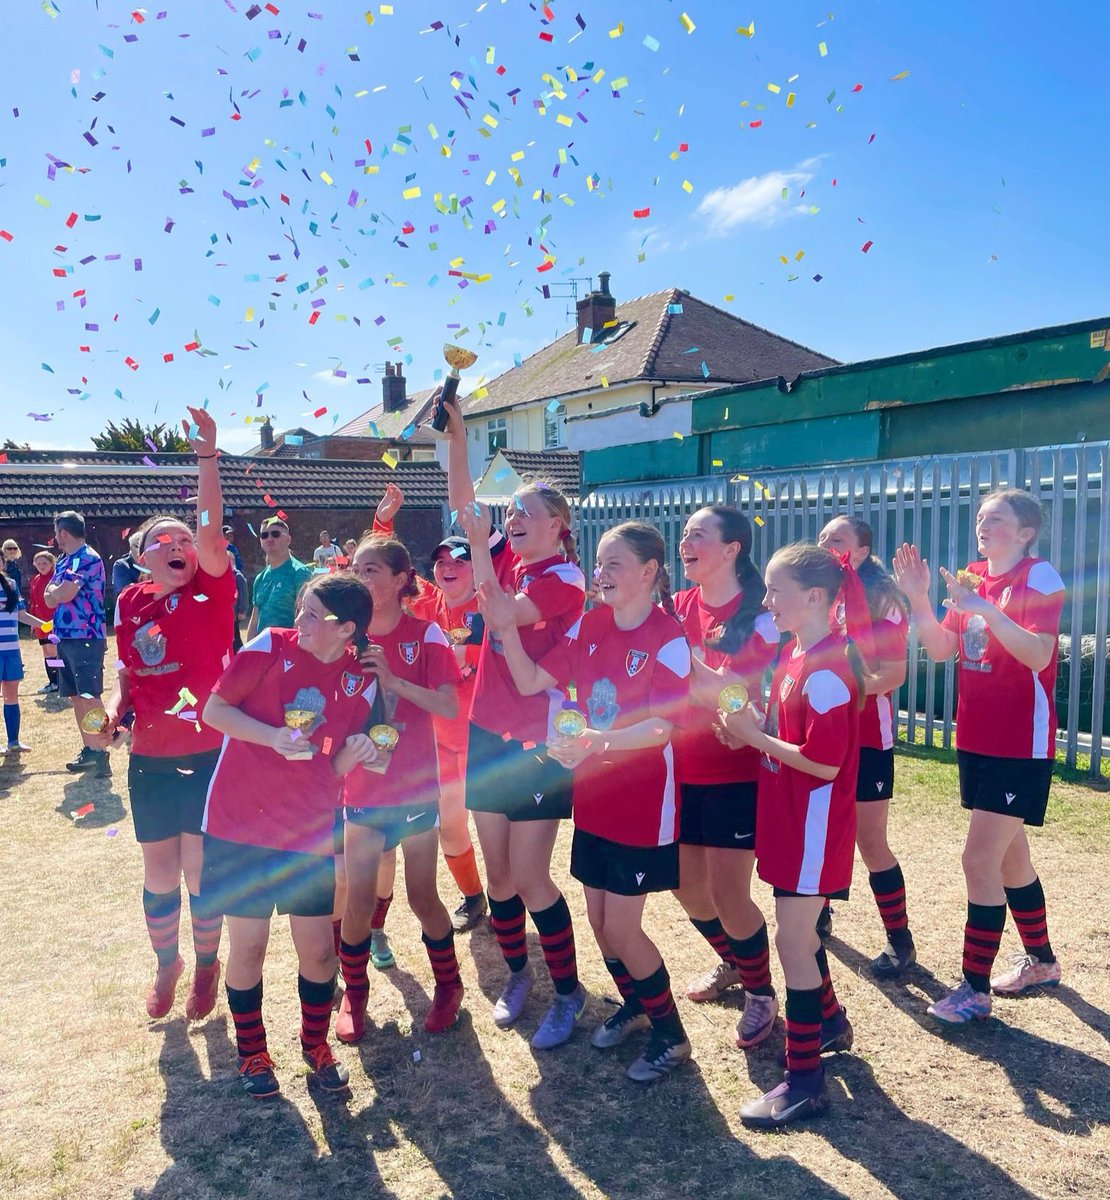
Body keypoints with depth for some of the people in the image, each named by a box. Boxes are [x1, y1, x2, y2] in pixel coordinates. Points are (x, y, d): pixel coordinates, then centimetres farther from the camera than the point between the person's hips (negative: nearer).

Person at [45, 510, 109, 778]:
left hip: (86, 637, -9)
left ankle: (101, 753, -10)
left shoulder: (88, 558, -11)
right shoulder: (62, 561, 17)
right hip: (65, 637, 9)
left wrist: (56, 590, 2)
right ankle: (89, 750, 19)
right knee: (77, 696, 12)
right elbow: (49, 598, 13)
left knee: (89, 696, -11)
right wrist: (58, 592, -6)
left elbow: (64, 594, -19)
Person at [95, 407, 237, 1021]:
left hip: (208, 755, -3)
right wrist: (113, 708, -5)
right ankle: (166, 965, 40)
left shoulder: (211, 589, -8)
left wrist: (207, 455, -33)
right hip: (150, 759, 3)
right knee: (159, 873, 15)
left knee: (200, 872, 6)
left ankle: (206, 965, 32)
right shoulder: (130, 602, 3)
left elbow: (210, 528, -24)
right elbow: (127, 672, 14)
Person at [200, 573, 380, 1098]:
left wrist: (354, 754, -18)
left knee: (318, 948, 6)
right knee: (248, 945, 7)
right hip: (239, 824, -2)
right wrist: (274, 736, -21)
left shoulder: (361, 681, -2)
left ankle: (316, 1045, 32)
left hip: (311, 832, 2)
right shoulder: (270, 647, -11)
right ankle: (251, 1052, 31)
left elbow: (336, 767, 6)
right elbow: (214, 709, -6)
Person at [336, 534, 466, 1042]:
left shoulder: (424, 634, -9)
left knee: (422, 896, 6)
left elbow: (450, 707, -18)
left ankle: (448, 985, 30)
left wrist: (393, 680, -28)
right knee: (358, 899, 4)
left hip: (415, 788, -2)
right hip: (362, 788, 3)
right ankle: (354, 993, 28)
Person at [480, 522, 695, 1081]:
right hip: (593, 793, 6)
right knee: (598, 918, 15)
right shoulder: (590, 625, 1)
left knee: (620, 927, -1)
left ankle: (670, 1034, 22)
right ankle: (634, 1005, 41)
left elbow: (663, 727, -24)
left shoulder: (668, 638, -17)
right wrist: (506, 628, -14)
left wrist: (600, 741, -37)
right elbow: (531, 682, -1)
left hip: (642, 801, -6)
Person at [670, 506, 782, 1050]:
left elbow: (740, 695, -20)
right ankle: (730, 962, 44)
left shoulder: (757, 617, -11)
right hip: (682, 769, 6)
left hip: (735, 774, -5)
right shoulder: (675, 609, 3)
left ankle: (761, 993, 24)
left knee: (728, 894, -2)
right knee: (687, 886, 15)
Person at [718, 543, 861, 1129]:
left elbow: (823, 763, -25)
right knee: (800, 929, 22)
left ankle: (804, 1081, 10)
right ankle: (830, 1022, 44)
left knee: (792, 940, -2)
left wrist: (753, 735, -19)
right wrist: (750, 729, -3)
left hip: (815, 824, -10)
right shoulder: (794, 654, 7)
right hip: (789, 817, 10)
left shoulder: (826, 671, -23)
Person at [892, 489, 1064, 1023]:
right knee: (1009, 858, 19)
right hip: (976, 740, 7)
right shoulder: (973, 578, 8)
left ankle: (975, 989, 5)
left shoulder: (1040, 577, -13)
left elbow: (1039, 655, -25)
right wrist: (917, 598, -11)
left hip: (1021, 747, -7)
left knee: (980, 861, -8)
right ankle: (1040, 960, 39)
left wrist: (984, 609, -35)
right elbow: (941, 649, 3)